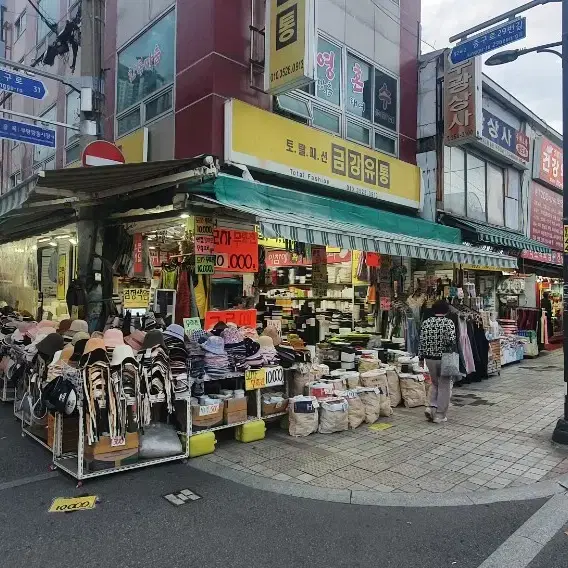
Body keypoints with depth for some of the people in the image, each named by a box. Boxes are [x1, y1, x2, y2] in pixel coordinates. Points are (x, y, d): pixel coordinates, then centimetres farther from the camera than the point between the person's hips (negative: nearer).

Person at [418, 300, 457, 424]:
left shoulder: (426, 322, 2)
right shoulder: (448, 323, -9)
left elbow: (421, 341, 2)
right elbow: (451, 341, -19)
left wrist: (421, 357, 9)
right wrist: (451, 353, -1)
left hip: (429, 358, 4)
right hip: (444, 358, -4)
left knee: (435, 384, 22)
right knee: (444, 387, 7)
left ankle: (431, 407, 7)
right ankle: (439, 416, 10)